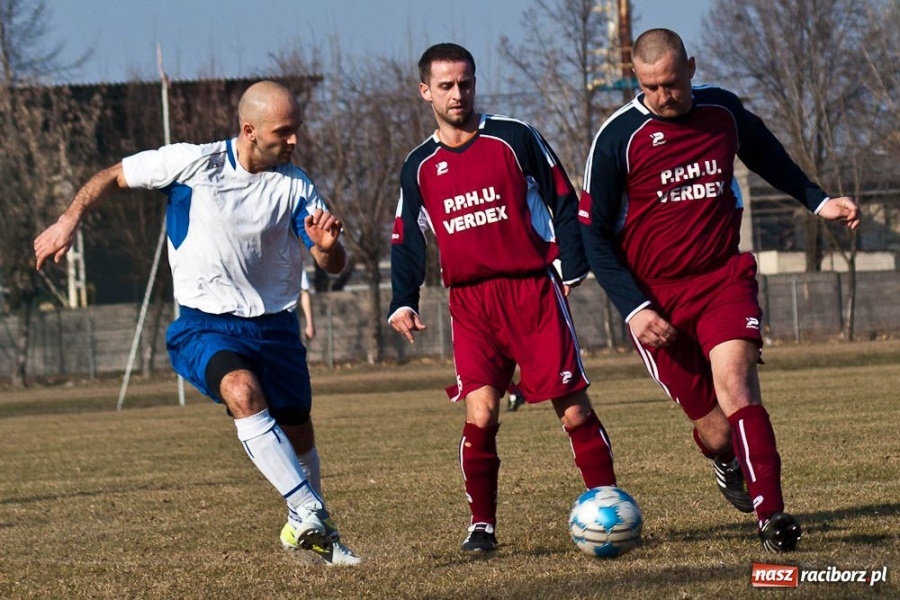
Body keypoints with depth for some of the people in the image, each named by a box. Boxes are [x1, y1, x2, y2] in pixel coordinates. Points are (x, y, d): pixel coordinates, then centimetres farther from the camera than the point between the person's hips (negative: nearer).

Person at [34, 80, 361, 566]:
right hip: (205, 323, -4)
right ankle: (308, 513, -37)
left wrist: (326, 245, -30)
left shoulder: (295, 185, -4)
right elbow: (114, 176, 3)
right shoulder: (194, 164, -10)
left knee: (298, 435, 9)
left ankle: (304, 531, 36)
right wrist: (69, 221, -8)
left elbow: (333, 264, -7)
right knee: (243, 391, -32)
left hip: (273, 324, 4)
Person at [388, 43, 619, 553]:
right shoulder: (420, 167, 11)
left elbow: (563, 199, 4)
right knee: (481, 412, -12)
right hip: (471, 302, 2)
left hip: (534, 290, -2)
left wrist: (573, 267, -3)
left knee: (574, 408, -4)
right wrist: (403, 302, 5)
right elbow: (407, 242, 17)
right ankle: (482, 524, -5)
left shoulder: (515, 139, 1)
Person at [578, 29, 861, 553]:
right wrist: (633, 308, -10)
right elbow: (593, 232, -3)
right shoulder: (618, 138, -8)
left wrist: (817, 200, 17)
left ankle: (772, 517, -26)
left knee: (734, 380, -25)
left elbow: (767, 156, 26)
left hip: (723, 278, 1)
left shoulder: (724, 111, 2)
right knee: (715, 428, -2)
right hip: (656, 297, -1)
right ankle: (726, 461, 36)